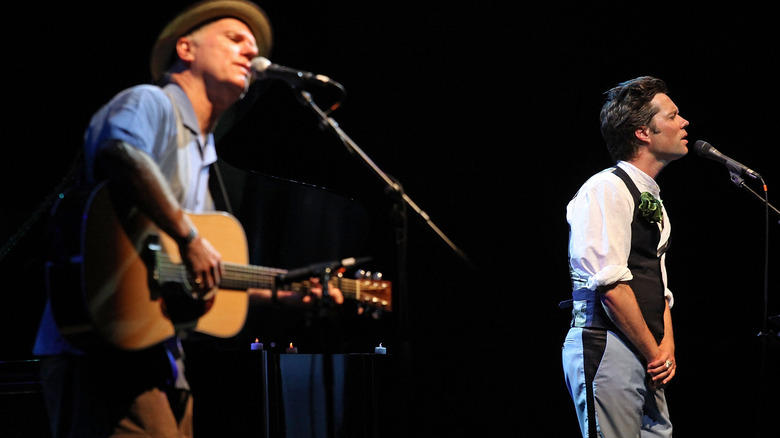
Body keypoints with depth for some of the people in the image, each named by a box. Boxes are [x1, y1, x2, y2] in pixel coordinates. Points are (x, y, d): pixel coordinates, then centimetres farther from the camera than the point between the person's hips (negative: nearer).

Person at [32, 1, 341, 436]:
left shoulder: (201, 153, 26)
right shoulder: (149, 103, -2)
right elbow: (120, 156, -28)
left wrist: (288, 293, 26)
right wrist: (189, 238, -25)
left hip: (160, 358, 10)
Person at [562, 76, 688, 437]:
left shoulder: (654, 203, 23)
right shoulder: (607, 189, -7)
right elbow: (610, 284, -15)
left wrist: (667, 347, 5)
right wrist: (654, 353, -10)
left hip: (647, 358, 9)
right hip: (606, 349, -9)